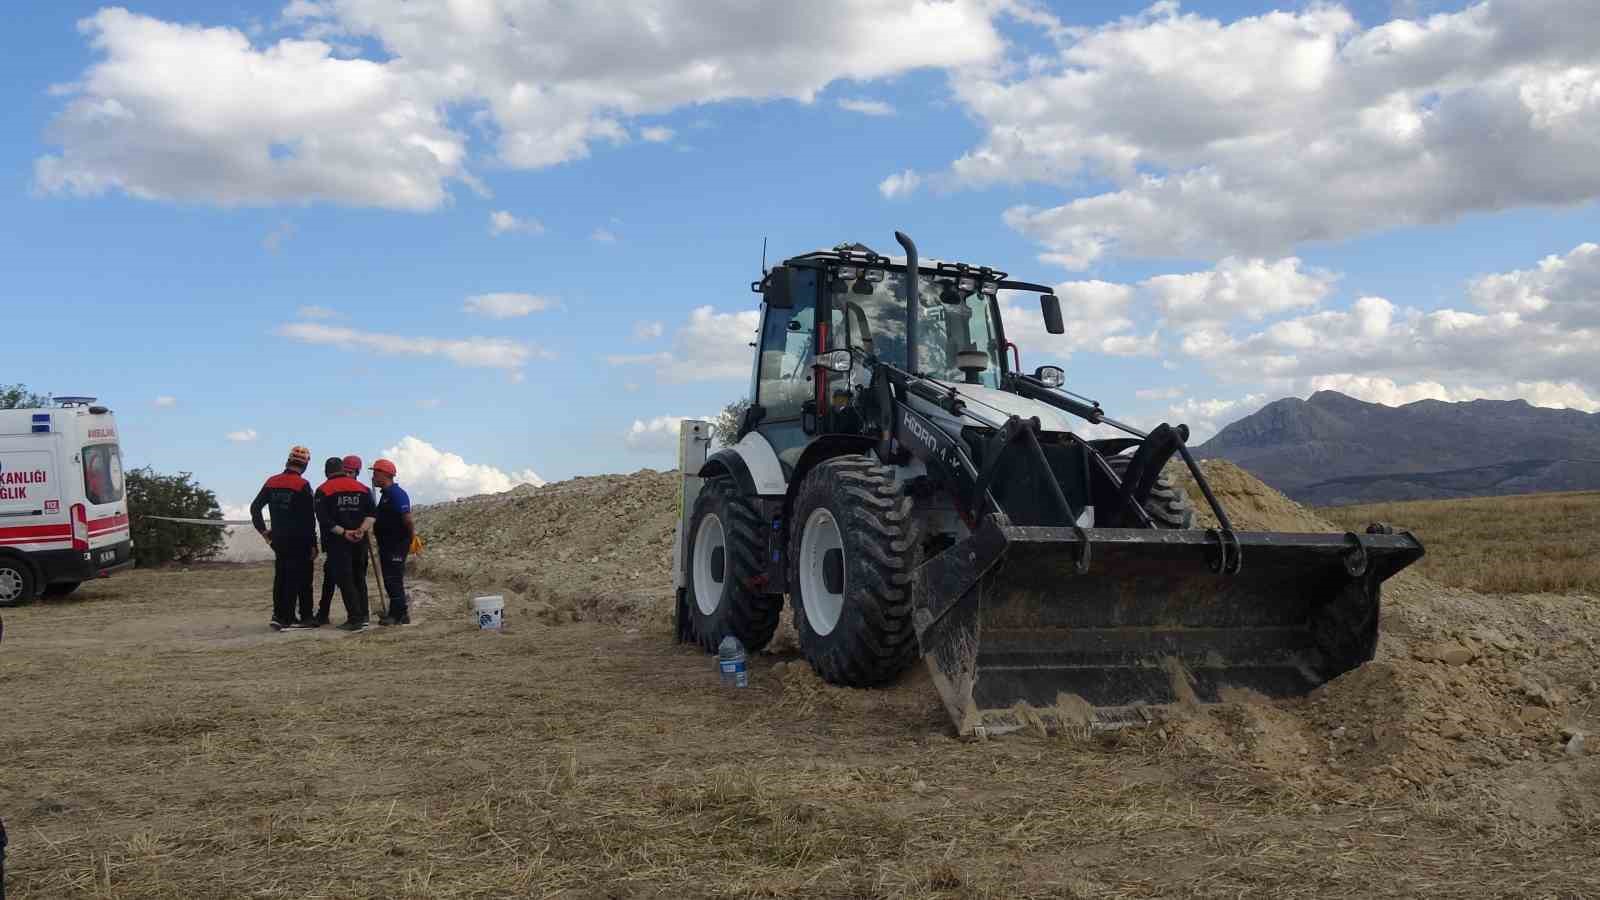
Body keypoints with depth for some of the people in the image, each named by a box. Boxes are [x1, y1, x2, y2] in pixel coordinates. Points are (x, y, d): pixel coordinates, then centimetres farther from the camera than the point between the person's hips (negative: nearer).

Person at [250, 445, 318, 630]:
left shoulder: (272, 482, 6)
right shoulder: (302, 485, -12)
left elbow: (255, 507, 8)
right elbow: (309, 518, -12)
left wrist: (264, 531, 14)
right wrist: (313, 544, -7)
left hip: (278, 539, 6)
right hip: (298, 540, -6)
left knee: (281, 577, 13)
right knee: (301, 579, 1)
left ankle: (279, 615, 12)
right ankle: (286, 617, -2)